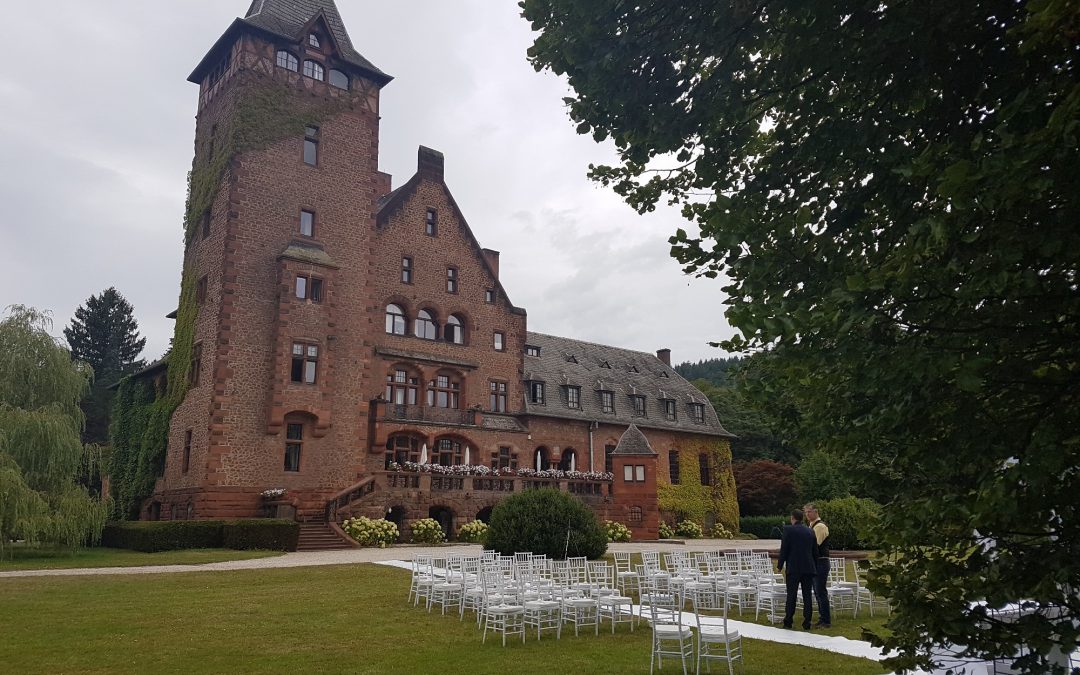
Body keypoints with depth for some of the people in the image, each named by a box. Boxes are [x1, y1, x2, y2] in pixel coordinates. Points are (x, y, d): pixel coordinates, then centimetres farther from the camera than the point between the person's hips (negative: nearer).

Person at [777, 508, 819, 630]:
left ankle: (788, 621, 6)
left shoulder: (789, 529, -6)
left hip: (794, 567, -4)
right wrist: (815, 567, 19)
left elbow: (784, 549, -7)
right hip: (809, 568, 4)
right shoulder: (810, 531, 8)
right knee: (807, 595, 6)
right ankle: (807, 623, 6)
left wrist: (780, 564, 2)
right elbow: (815, 551, 11)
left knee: (791, 595, 3)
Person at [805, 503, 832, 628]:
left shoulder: (820, 526, -14)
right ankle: (822, 618, 21)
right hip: (815, 562, 10)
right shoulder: (812, 526, 17)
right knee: (818, 592, 14)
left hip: (820, 562, -10)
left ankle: (826, 621, -4)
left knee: (821, 591, -8)